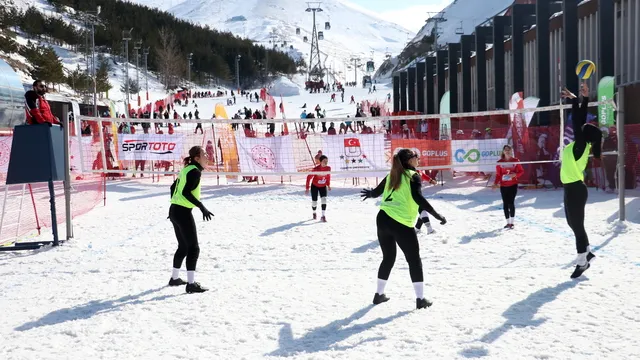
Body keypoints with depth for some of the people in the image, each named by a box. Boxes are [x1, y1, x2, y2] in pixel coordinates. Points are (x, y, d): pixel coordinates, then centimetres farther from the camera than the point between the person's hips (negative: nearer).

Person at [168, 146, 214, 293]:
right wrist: (202, 207, -25)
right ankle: (191, 284, -9)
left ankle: (174, 278, 29)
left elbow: (173, 187, 22)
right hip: (183, 213, -10)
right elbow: (186, 192, -23)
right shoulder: (195, 171, -14)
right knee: (193, 248, -7)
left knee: (183, 246, 20)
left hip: (174, 210, 10)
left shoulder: (187, 169, 14)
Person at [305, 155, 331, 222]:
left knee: (324, 199, -17)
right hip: (315, 186, -2)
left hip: (323, 186, 3)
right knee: (314, 201, 6)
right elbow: (309, 178, -19)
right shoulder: (316, 169, -28)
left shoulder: (328, 168, -16)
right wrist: (307, 188, -18)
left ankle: (323, 216, -14)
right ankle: (314, 213, 37)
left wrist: (328, 185, 11)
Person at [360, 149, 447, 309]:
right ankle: (420, 298, 3)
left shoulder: (392, 176, 14)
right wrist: (436, 215, -17)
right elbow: (418, 198, -18)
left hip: (382, 219, 6)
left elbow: (377, 191, 24)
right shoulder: (413, 176, -4)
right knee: (414, 260, 5)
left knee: (388, 258, 22)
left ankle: (379, 294, 27)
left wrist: (369, 193, 48)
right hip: (401, 224, -6)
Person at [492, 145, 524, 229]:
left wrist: (515, 175, -14)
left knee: (511, 202, -7)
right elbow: (498, 174, 4)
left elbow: (521, 171, 6)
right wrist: (496, 183, -11)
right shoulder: (500, 162, 1)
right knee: (505, 204, 4)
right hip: (503, 186, 2)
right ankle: (508, 222, 14)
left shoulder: (516, 161, 0)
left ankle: (512, 222, 1)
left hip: (513, 185, -2)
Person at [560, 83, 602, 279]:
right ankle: (586, 253, 31)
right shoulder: (580, 145, 6)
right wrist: (584, 99, 9)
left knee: (577, 225, -3)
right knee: (574, 223, 19)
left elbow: (577, 122, -21)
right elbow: (581, 121, 11)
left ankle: (582, 261, 5)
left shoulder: (580, 145, -15)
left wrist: (575, 99, -16)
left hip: (575, 189, -10)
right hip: (573, 188, 10)